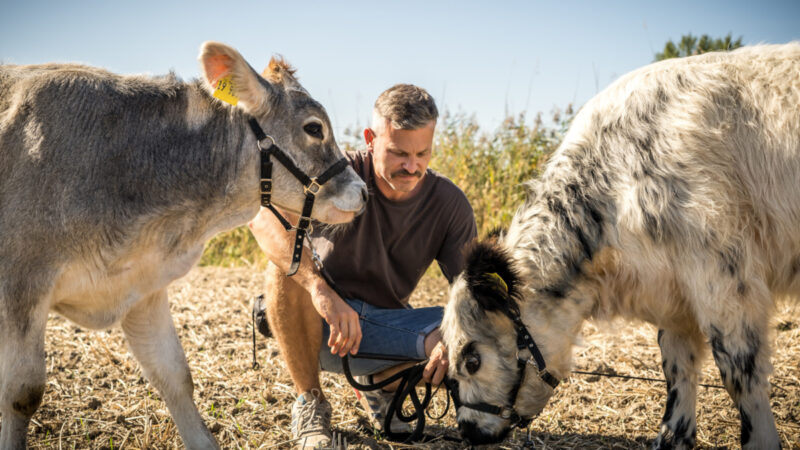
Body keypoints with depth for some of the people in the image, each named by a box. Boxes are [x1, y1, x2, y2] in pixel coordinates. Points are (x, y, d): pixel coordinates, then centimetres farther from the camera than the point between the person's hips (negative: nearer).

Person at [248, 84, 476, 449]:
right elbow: (264, 215, -38)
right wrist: (321, 289, -52)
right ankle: (309, 404, -14)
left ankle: (380, 386, 7)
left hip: (382, 330, 3)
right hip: (316, 327, -2)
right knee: (287, 268, -35)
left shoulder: (449, 204, -9)